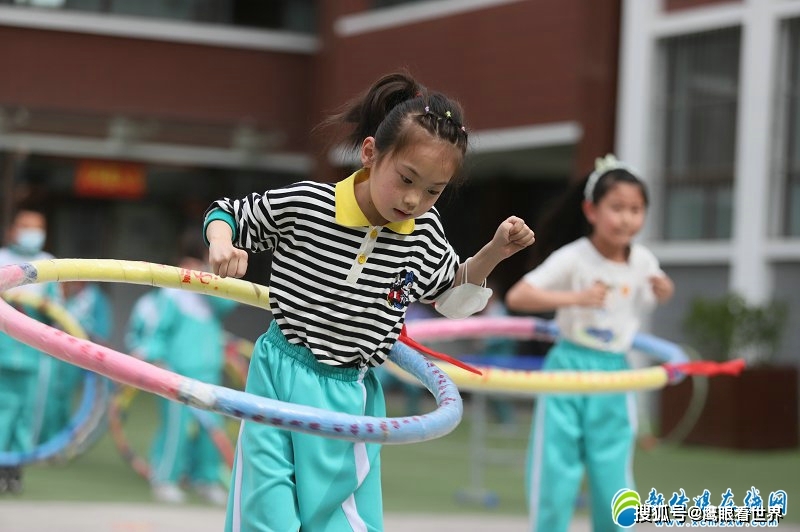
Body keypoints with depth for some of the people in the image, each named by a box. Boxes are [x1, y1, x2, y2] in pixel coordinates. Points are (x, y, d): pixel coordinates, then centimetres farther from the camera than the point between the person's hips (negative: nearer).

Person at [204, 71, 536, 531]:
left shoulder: (425, 234, -2)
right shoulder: (303, 204, -13)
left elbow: (451, 294, 17)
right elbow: (226, 213, 3)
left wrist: (493, 252, 1)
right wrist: (222, 246, -18)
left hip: (351, 396, 3)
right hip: (280, 377, -3)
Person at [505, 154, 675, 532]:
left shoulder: (643, 262, 1)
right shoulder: (573, 258, -14)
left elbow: (654, 296, 24)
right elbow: (516, 297, -23)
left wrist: (664, 292, 0)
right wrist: (576, 298, -33)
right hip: (568, 371, -3)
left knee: (613, 484, 3)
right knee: (555, 480, 0)